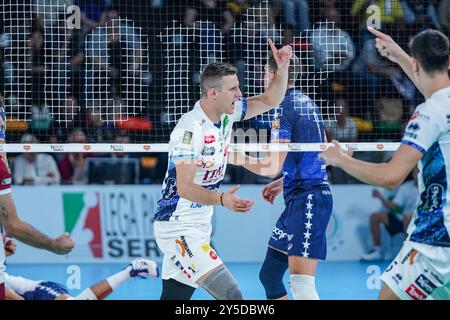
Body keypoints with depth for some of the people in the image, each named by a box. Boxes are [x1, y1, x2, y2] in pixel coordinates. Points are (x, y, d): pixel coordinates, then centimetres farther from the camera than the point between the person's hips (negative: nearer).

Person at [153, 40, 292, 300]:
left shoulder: (227, 113, 4)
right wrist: (222, 200, -41)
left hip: (199, 228, 9)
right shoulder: (190, 128, -21)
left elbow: (270, 101, 17)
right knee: (231, 296, -19)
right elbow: (184, 186, -26)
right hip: (178, 228, -9)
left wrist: (283, 68, 0)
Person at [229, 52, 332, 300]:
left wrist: (241, 159, 2)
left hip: (307, 198, -10)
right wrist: (283, 182, 25)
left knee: (301, 282, -17)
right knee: (269, 275, 13)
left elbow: (273, 167, -13)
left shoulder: (284, 108, -12)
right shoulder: (309, 103, 15)